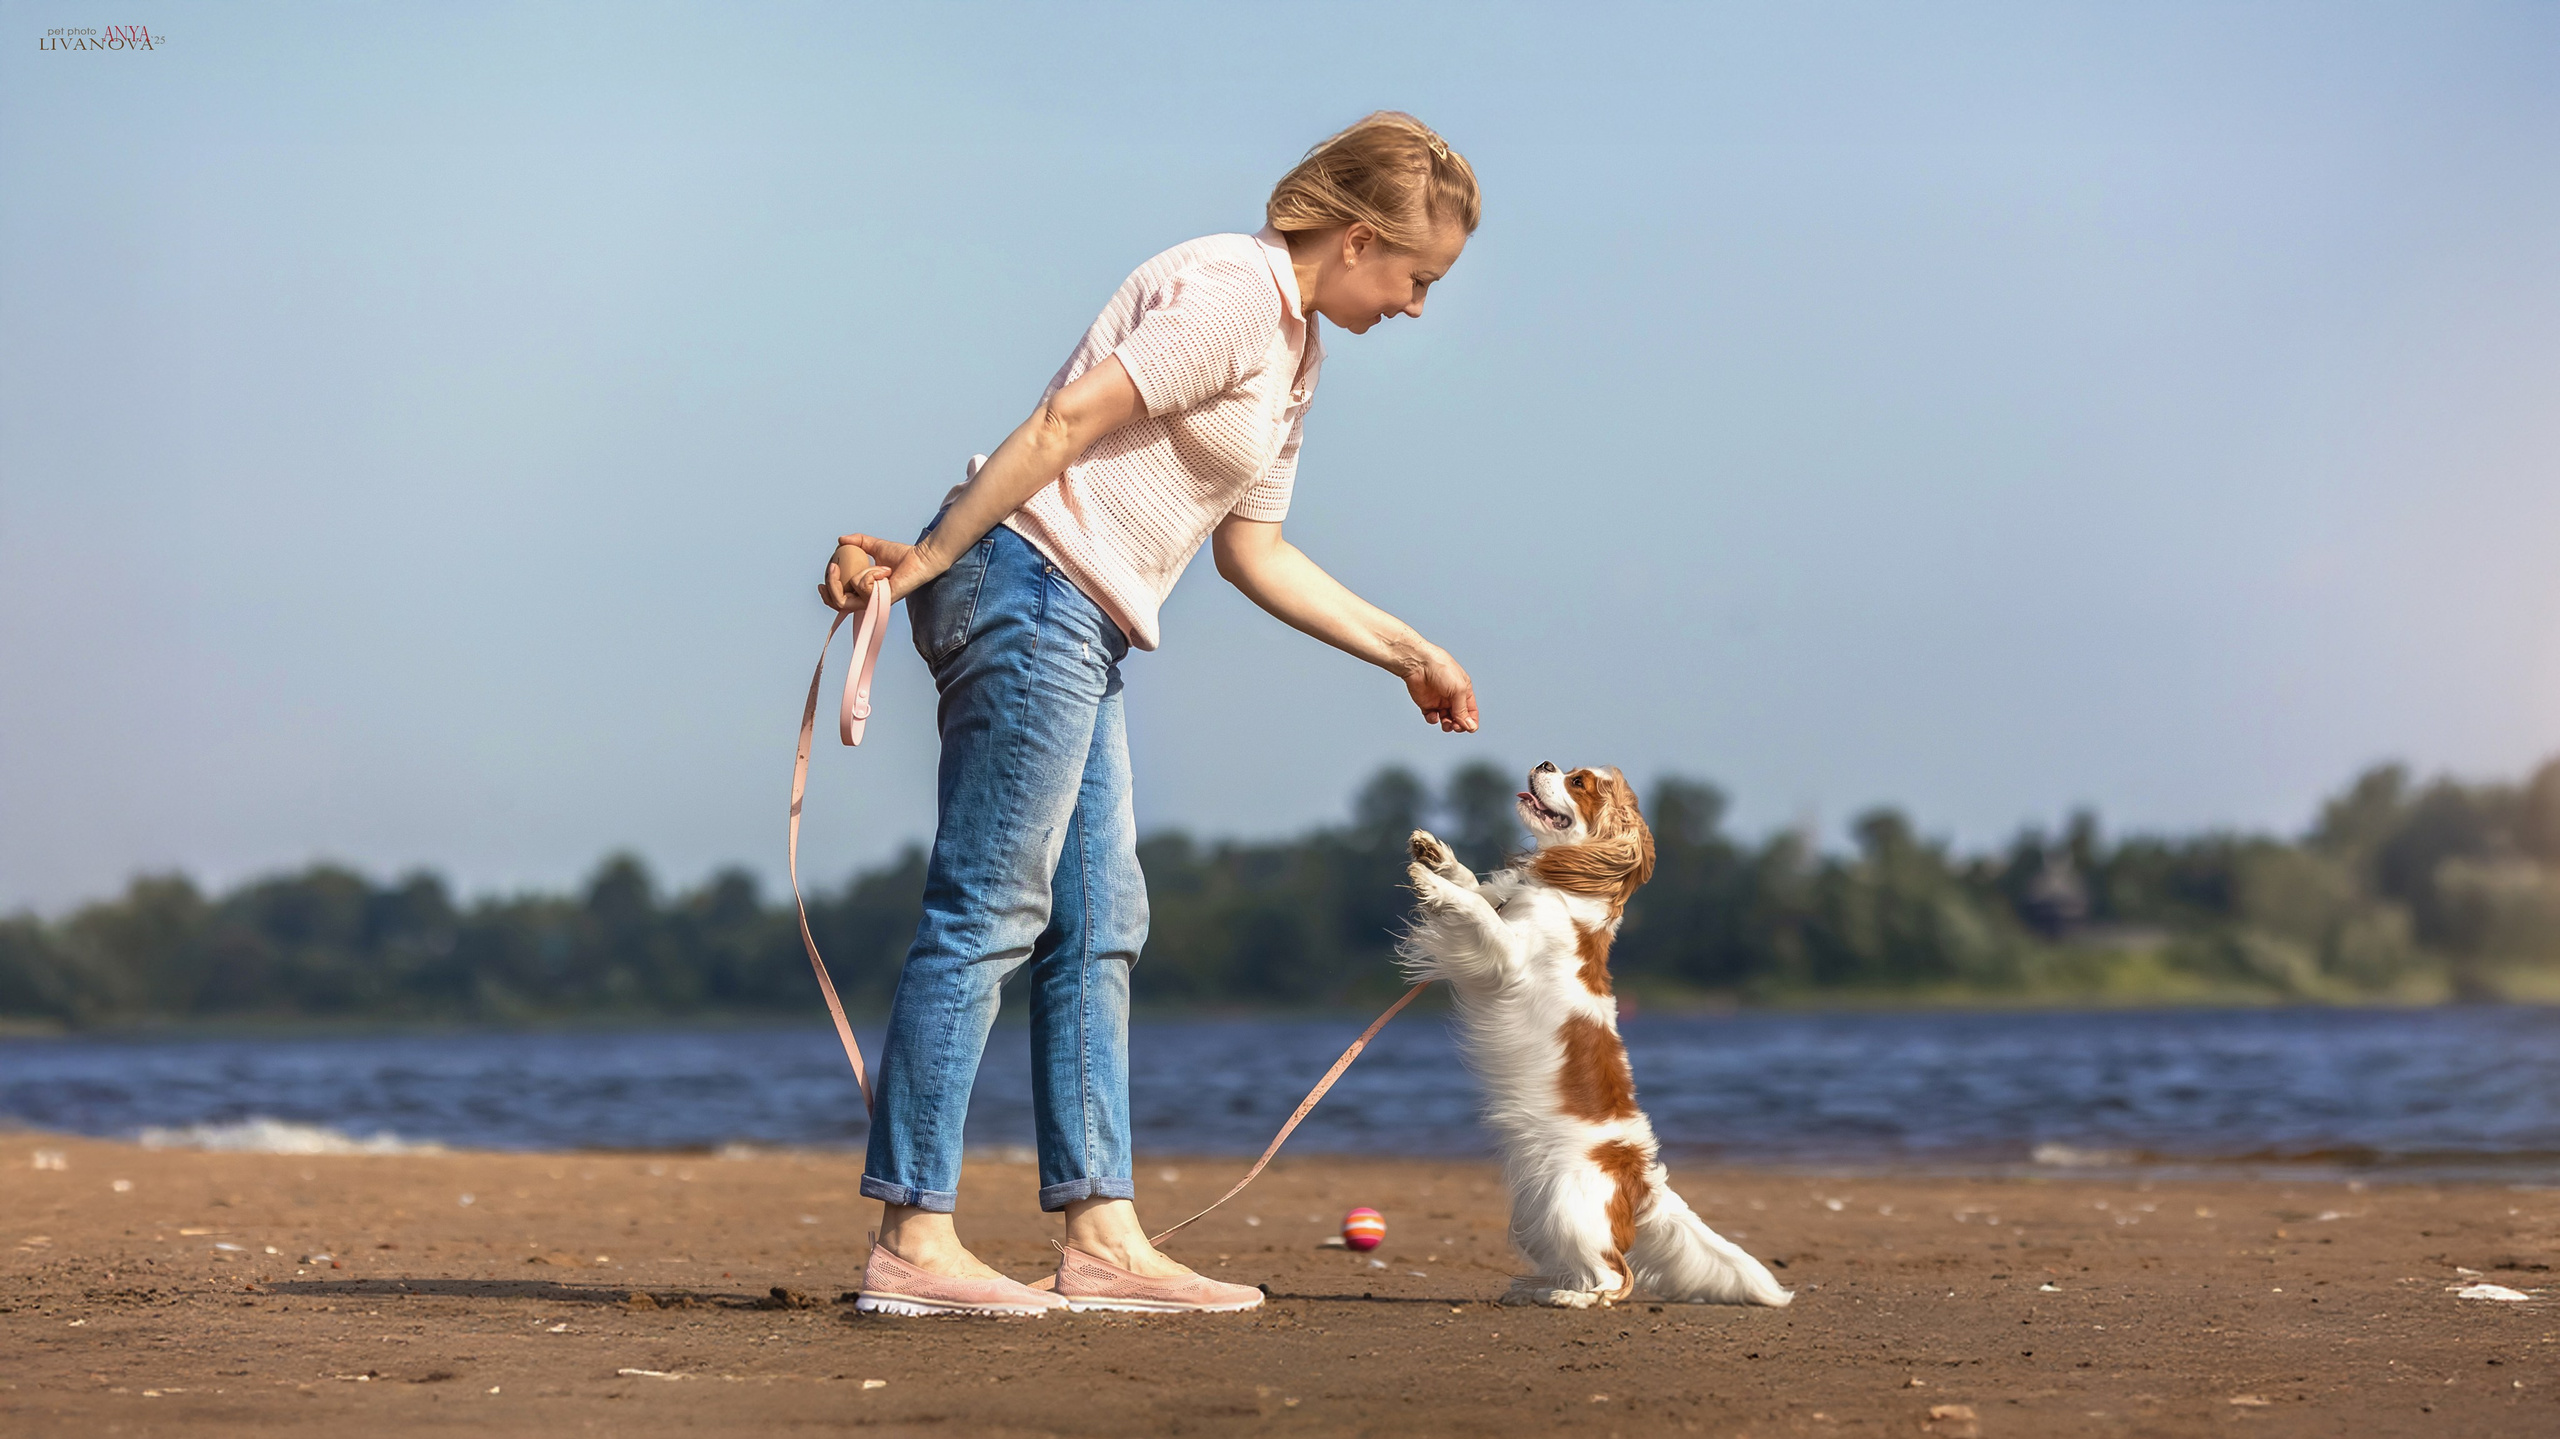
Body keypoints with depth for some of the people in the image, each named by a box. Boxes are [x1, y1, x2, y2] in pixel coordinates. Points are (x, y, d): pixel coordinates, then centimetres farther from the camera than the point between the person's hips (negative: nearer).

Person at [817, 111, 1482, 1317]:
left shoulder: (1294, 351, 20)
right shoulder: (1233, 293, -11)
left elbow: (1251, 551, 24)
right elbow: (1065, 422, -19)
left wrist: (1407, 655, 25)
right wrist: (930, 556, -20)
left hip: (1077, 630, 10)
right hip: (1029, 583, -10)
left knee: (1098, 926, 7)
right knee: (987, 910, -11)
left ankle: (1101, 1235, 8)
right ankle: (912, 1239, -10)